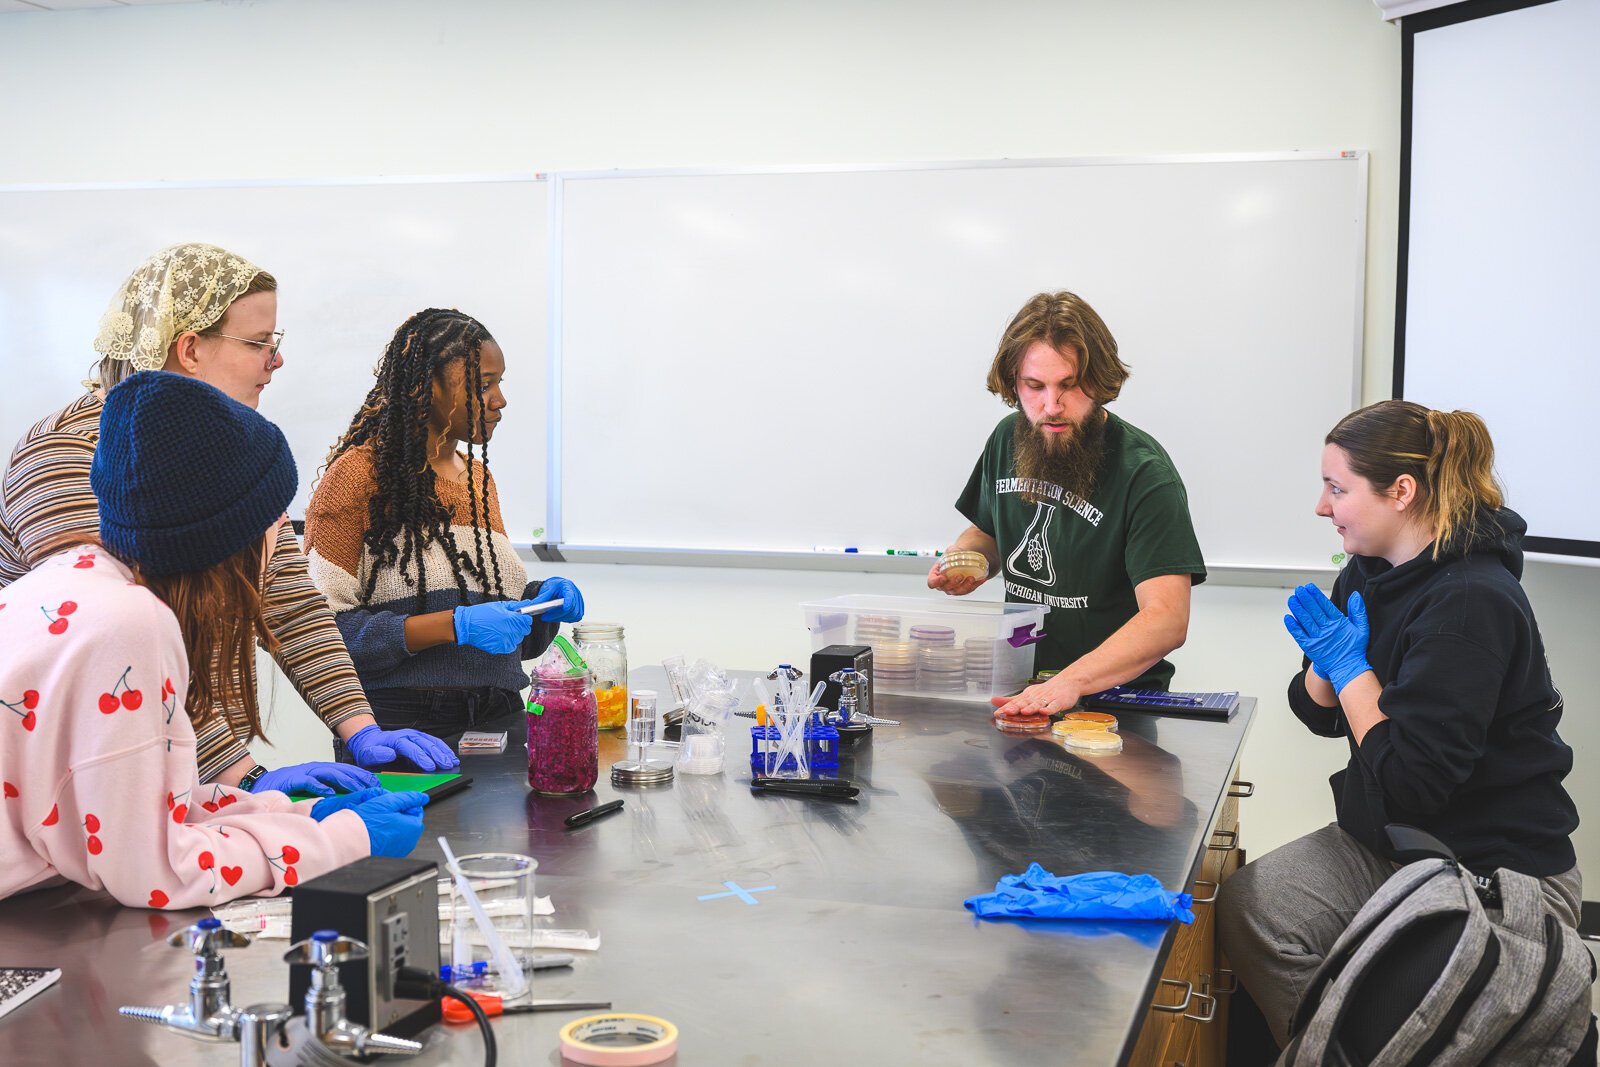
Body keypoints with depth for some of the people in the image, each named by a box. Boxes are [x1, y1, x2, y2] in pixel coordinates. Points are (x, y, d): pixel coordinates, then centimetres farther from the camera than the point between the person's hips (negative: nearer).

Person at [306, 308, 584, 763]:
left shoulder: (478, 478, 17)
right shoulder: (358, 473, -5)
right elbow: (326, 625, -13)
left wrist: (541, 599, 5)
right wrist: (456, 625, -19)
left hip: (498, 717, 6)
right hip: (399, 724, -6)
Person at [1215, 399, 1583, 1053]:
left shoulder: (1471, 603, -24)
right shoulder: (1370, 573, 3)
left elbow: (1408, 781, -25)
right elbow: (1321, 715, 12)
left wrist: (1350, 665, -17)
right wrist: (1325, 659, -9)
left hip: (1498, 871, -8)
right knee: (1244, 911, -11)